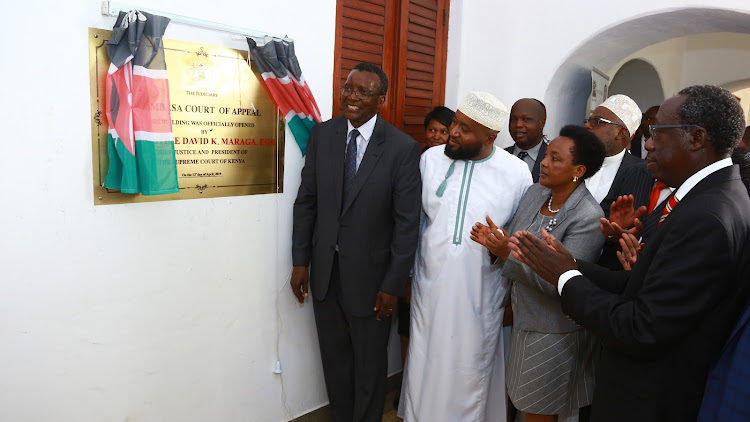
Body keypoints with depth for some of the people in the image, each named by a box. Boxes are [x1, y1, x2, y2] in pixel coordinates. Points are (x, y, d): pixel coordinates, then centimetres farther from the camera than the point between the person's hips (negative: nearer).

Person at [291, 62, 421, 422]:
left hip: (369, 275, -3)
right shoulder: (321, 135, -2)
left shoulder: (402, 148, -14)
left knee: (369, 364, 16)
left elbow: (407, 223, -12)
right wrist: (300, 262, 2)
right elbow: (306, 201, 3)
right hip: (324, 270, 4)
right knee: (334, 358, 20)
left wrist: (393, 285, -11)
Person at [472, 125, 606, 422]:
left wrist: (509, 253, -30)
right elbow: (512, 242, 5)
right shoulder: (535, 193, -2)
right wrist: (492, 241, -16)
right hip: (524, 318, 6)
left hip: (555, 333, -6)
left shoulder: (589, 218, -24)